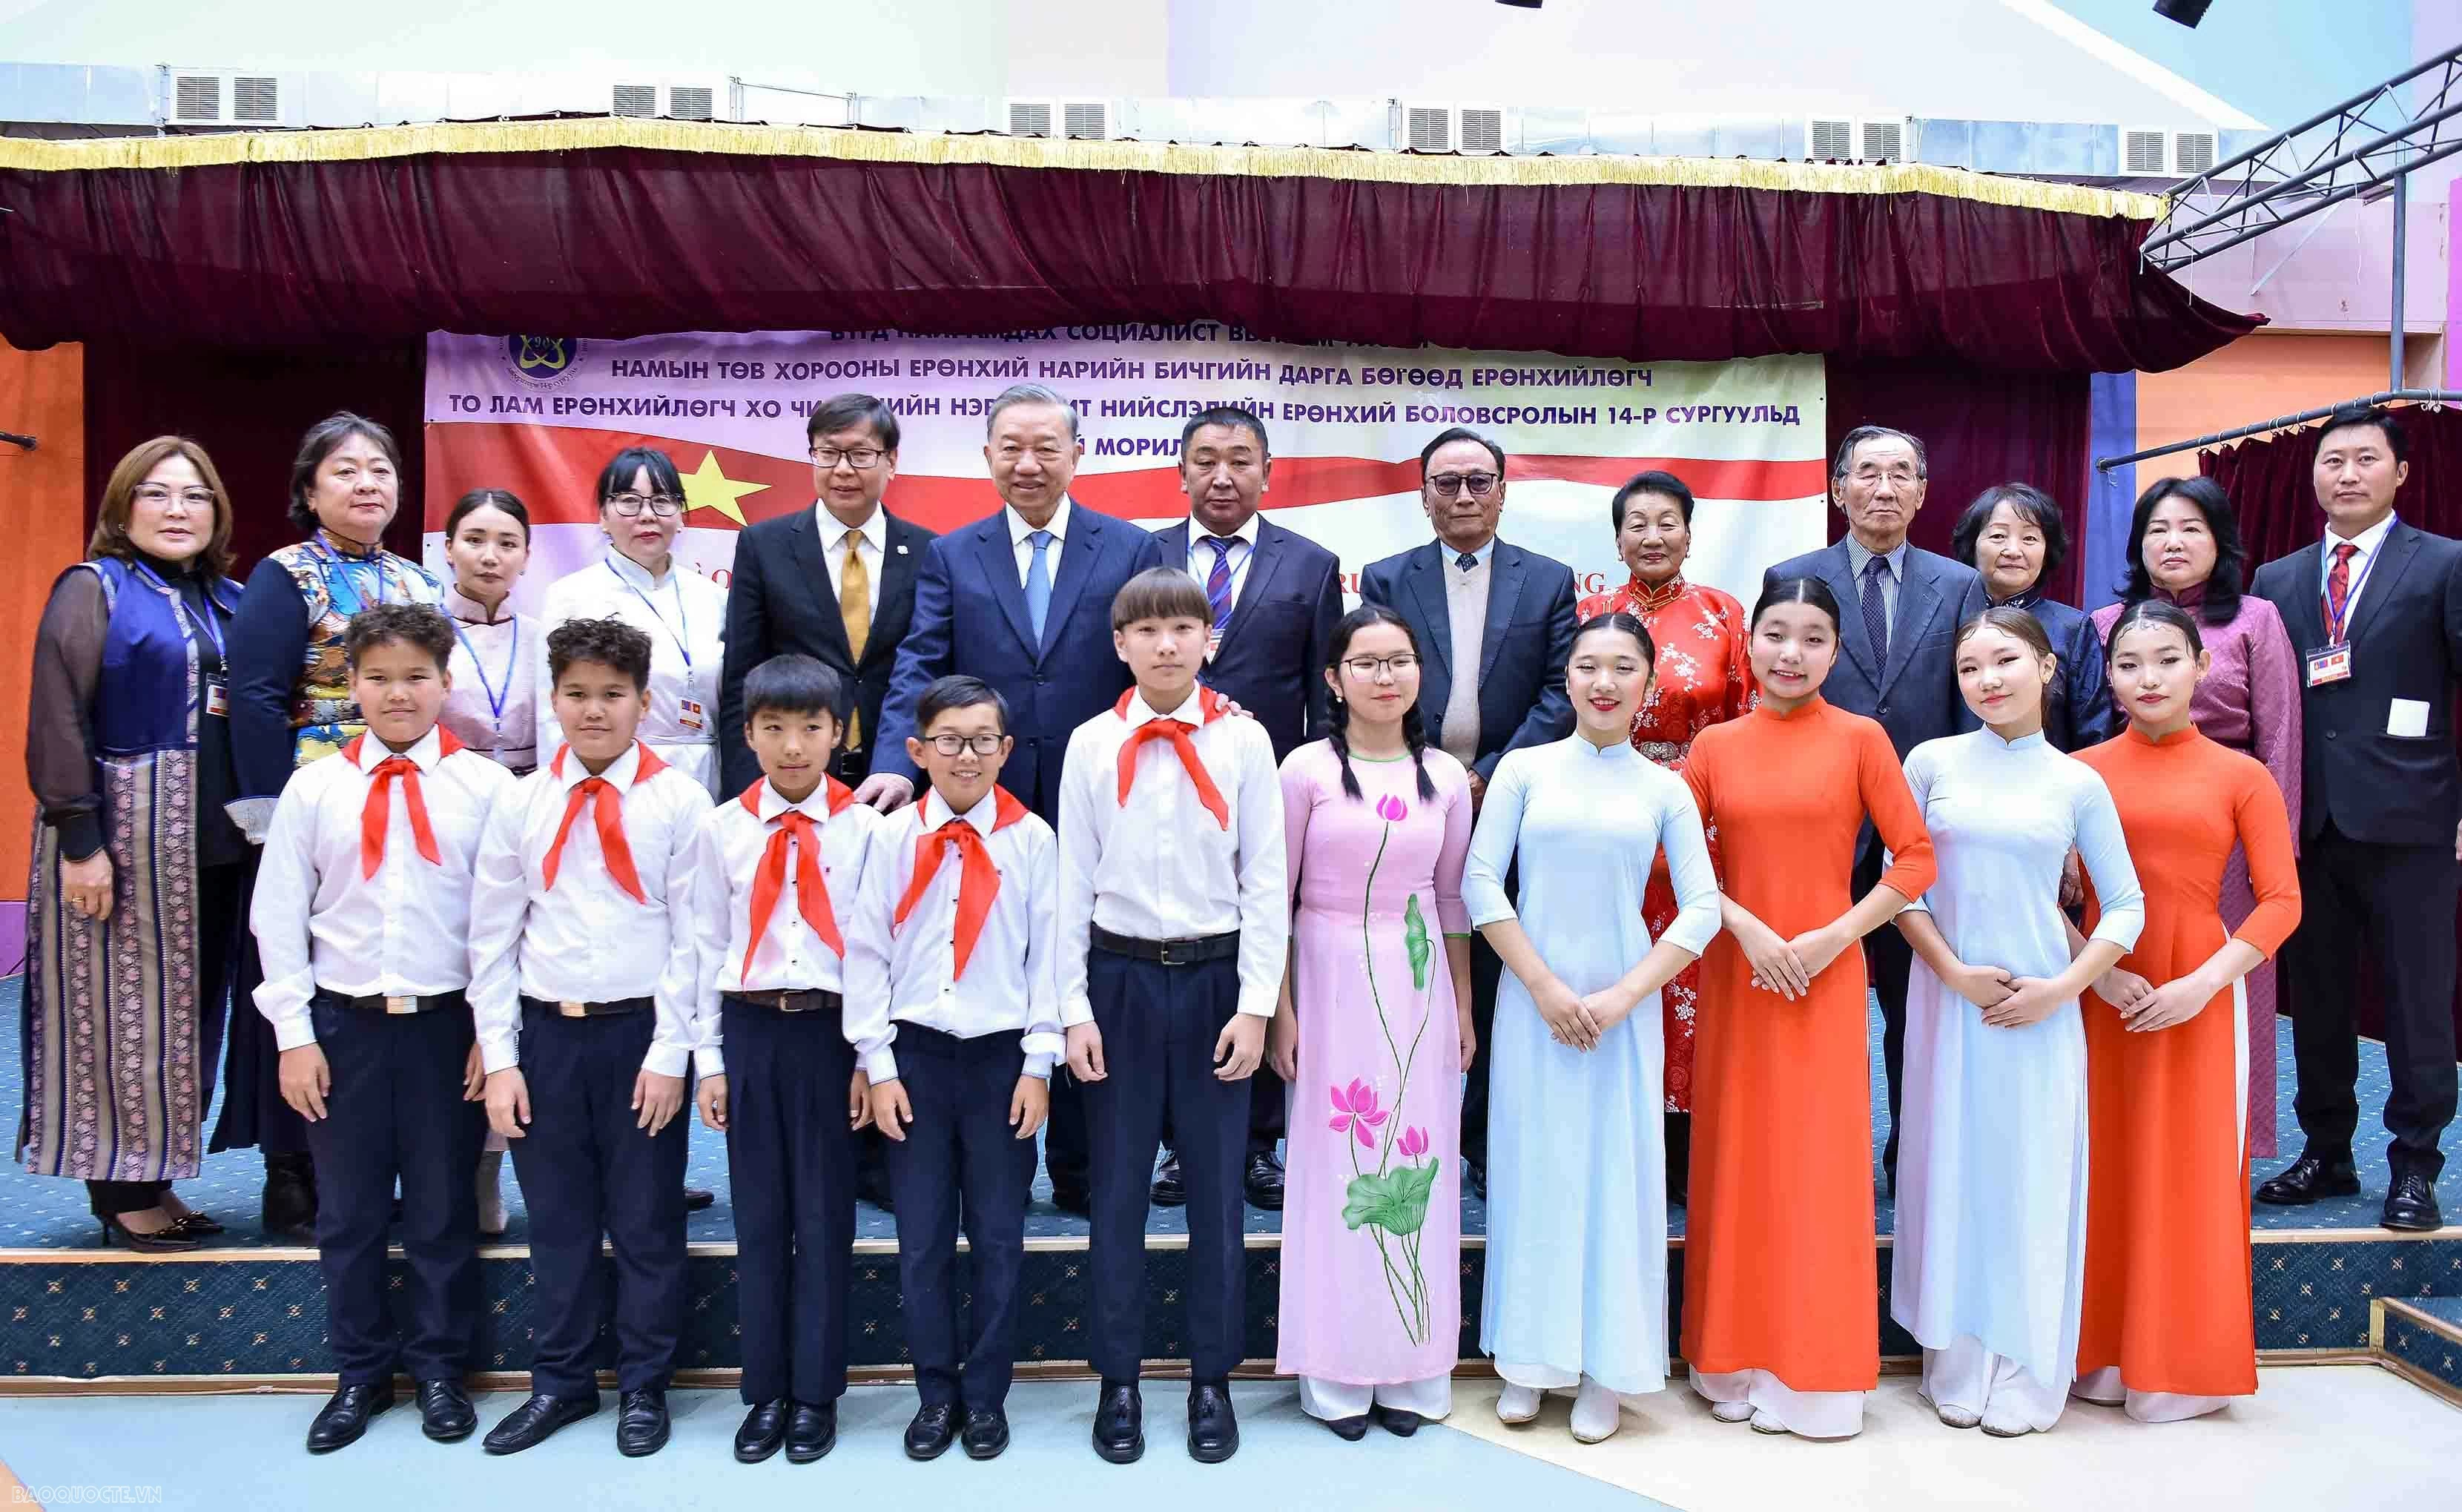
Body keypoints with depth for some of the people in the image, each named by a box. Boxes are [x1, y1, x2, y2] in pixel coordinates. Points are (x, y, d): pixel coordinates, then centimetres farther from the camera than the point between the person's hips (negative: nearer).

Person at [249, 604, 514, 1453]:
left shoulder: (486, 787, -4)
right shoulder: (313, 788, 1)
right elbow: (278, 917, 3)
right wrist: (294, 1036, 0)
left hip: (447, 1023, -1)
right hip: (343, 1024, 2)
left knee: (443, 1212, 9)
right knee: (347, 1214, 11)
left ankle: (440, 1369, 27)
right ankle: (359, 1375, 28)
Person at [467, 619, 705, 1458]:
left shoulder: (679, 802, -5)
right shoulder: (521, 803, 3)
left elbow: (692, 938, -6)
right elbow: (492, 937, 5)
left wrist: (669, 1054, -9)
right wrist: (499, 1059, 0)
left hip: (641, 1032, -2)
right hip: (546, 1033, 2)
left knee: (646, 1221, 8)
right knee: (557, 1217, 12)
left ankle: (644, 1387, 25)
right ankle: (561, 1382, 29)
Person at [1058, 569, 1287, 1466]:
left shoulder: (1243, 740, -2)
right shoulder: (1091, 745, 0)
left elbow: (1265, 879, -1)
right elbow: (1074, 884, 2)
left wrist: (1255, 1005, -5)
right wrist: (1075, 1008, -1)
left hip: (1213, 976, 0)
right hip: (1120, 977, 1)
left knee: (1216, 1184, 6)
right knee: (1117, 1186, 7)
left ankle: (1212, 1381, 22)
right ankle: (1118, 1381, 21)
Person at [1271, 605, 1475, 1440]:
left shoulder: (1446, 776, 5)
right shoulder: (1306, 769, -5)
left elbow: (1452, 900, 12)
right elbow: (1272, 897, -2)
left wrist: (1463, 1009, 12)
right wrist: (1282, 1010, -5)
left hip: (1419, 986, 3)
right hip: (1330, 982, -3)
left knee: (1419, 1166, 6)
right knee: (1334, 1164, 2)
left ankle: (1408, 1369, 20)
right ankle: (1337, 1372, 16)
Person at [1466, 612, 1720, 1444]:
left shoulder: (1665, 790, 3)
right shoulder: (1523, 769, 1)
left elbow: (1702, 908, -1)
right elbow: (1481, 883, -3)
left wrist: (1622, 997, -11)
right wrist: (1547, 987, -9)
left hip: (1625, 1007, 0)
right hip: (1535, 1000, 0)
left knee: (1616, 1172, 5)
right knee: (1533, 1166, 6)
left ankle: (1605, 1367, 19)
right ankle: (1528, 1359, 21)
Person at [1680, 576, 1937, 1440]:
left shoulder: (1861, 739, -2)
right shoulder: (1716, 745, 4)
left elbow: (1915, 858, -4)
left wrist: (1834, 936, -12)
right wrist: (1744, 925, -11)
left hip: (1827, 978, -2)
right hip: (1733, 977, 2)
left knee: (1819, 1165, 3)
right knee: (1737, 1161, 8)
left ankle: (1817, 1374, 17)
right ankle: (1738, 1362, 22)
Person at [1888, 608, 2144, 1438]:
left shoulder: (2078, 784, 2)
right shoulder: (1932, 762, 2)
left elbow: (2126, 906, 5)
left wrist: (2062, 988, -7)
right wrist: (1954, 973, -9)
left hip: (2041, 1010, 0)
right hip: (1947, 997, 0)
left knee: (2032, 1177, 4)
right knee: (1952, 1170, 6)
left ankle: (2026, 1379, 17)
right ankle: (1956, 1369, 19)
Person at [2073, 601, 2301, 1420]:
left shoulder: (2241, 777, 0)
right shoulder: (2080, 771, 3)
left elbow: (2282, 901, -3)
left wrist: (2203, 985, -14)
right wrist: (2095, 970, -13)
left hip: (2199, 998, -1)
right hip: (2101, 995, 1)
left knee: (2191, 1173, 5)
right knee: (2105, 1169, 6)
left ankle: (2178, 1363, 21)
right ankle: (2102, 1355, 20)